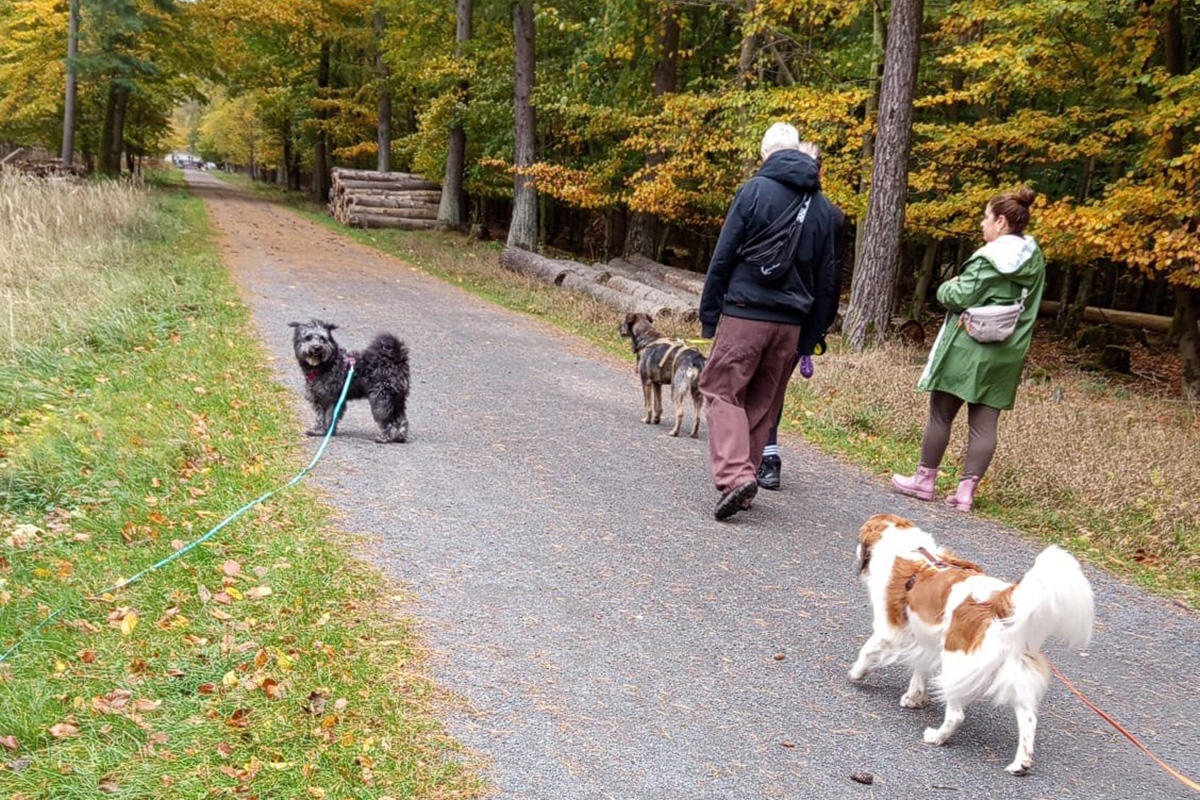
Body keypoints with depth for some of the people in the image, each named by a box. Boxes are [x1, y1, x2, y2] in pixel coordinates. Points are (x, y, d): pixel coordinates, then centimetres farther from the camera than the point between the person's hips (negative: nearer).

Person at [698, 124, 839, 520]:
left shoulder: (755, 190, -4)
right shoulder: (822, 207, 12)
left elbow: (722, 258, -6)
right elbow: (824, 277, 13)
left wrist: (709, 316, 0)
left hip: (744, 314, -5)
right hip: (790, 323, 5)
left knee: (722, 391, 0)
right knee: (763, 402, 13)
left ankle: (734, 475, -17)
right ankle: (746, 478, 16)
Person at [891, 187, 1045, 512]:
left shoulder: (989, 258, -16)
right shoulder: (1034, 260, 8)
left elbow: (958, 297, -18)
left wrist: (947, 287, 3)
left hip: (967, 349, -7)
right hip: (1006, 356, 7)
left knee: (941, 414, 7)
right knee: (984, 423, 6)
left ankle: (924, 480, 17)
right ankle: (966, 490, 5)